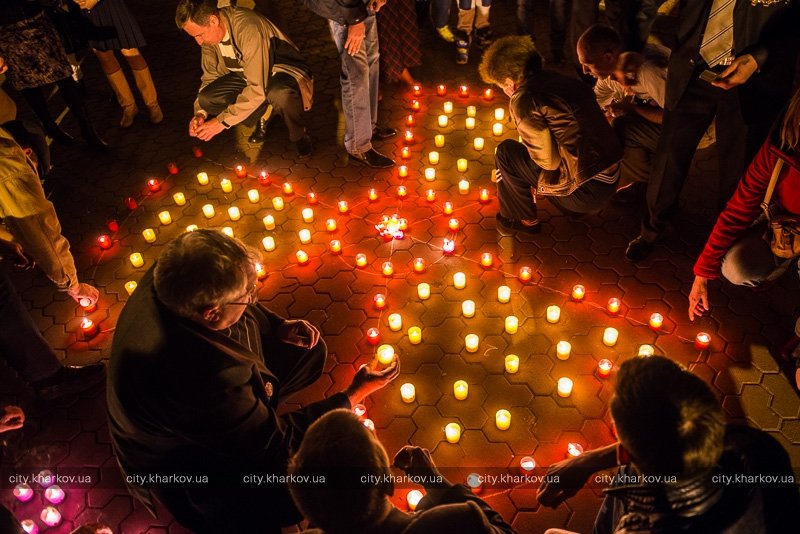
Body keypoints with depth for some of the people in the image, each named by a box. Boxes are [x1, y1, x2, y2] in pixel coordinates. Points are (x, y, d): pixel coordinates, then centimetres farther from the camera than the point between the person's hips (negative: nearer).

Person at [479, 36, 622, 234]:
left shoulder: (524, 101, -15)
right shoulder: (564, 81, 9)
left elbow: (549, 161, -14)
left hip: (588, 191, -8)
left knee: (506, 152, 3)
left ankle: (525, 219, 20)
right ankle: (569, 206, 33)